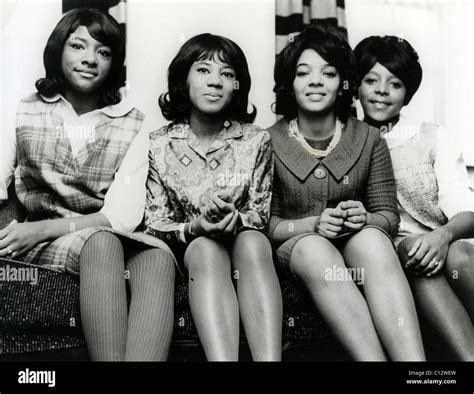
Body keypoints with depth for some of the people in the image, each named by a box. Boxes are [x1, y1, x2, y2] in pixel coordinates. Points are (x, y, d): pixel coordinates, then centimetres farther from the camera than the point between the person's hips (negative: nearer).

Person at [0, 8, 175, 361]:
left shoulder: (131, 123, 6)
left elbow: (124, 213, -4)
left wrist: (41, 229, -16)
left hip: (113, 237, 1)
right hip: (39, 245, -1)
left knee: (159, 256, -31)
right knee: (101, 242, -34)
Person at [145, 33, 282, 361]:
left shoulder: (256, 141, 1)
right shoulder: (158, 145, -2)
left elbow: (260, 214, 2)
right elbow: (154, 224, -2)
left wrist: (236, 219, -23)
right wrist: (194, 227, -23)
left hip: (243, 239, 1)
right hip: (186, 247, -1)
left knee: (254, 244, -33)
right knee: (207, 250, -35)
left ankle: (270, 358, -44)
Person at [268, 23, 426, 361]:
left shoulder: (368, 139, 4)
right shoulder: (270, 142, -1)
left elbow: (389, 215, 5)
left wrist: (365, 219, -19)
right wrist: (312, 224, -21)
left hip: (359, 244, 2)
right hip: (295, 246, -1)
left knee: (371, 240, -35)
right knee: (314, 249, -37)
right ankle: (374, 357, -40)